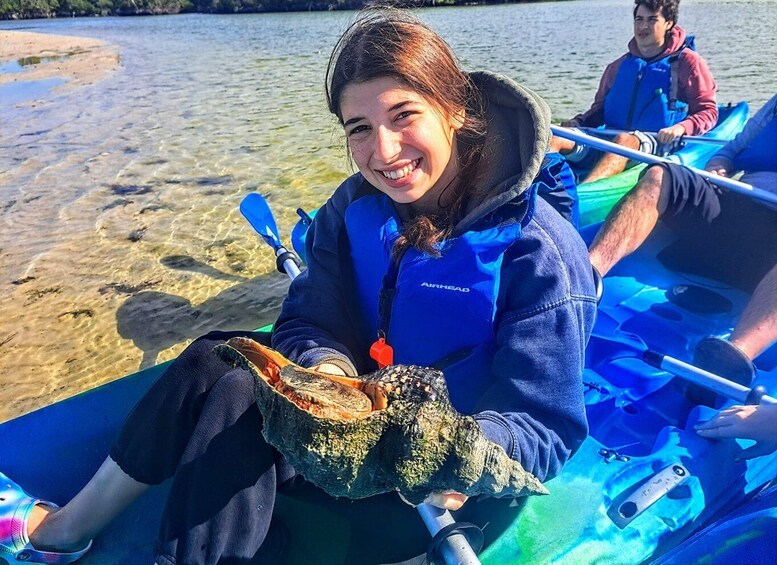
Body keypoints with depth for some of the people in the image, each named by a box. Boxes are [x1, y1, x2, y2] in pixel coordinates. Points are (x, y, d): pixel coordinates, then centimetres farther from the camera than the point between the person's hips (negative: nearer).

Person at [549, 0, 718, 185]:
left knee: (625, 139, -41)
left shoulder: (687, 62, 9)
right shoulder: (619, 66, 21)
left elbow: (708, 111, 7)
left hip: (657, 145, -4)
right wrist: (578, 122, 8)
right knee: (553, 138, -21)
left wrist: (681, 127, -15)